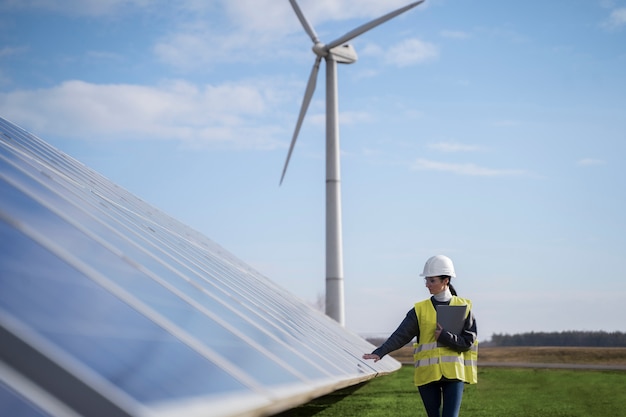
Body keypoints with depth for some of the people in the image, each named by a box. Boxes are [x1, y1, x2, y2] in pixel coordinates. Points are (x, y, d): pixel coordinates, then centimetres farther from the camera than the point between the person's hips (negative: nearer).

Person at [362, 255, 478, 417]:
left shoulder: (463, 307, 4)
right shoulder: (421, 309, 4)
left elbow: (469, 341, -1)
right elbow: (400, 335, -5)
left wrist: (445, 337, -15)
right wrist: (380, 352, -18)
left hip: (454, 373, -1)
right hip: (427, 374, 1)